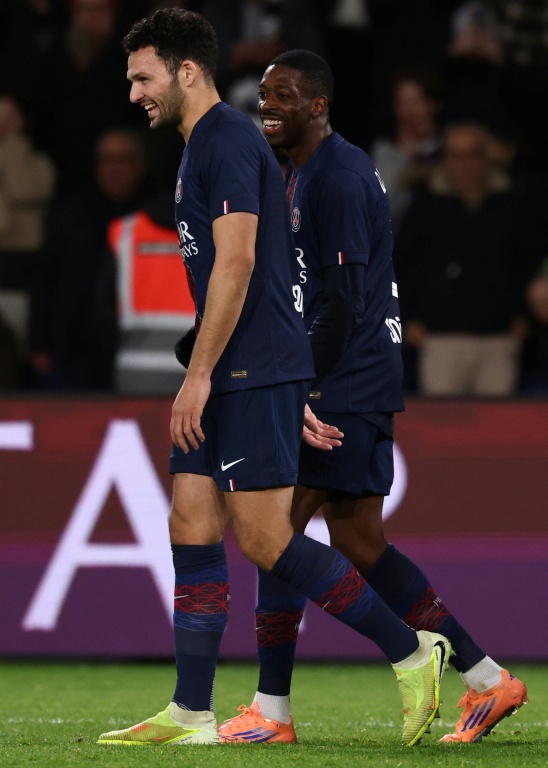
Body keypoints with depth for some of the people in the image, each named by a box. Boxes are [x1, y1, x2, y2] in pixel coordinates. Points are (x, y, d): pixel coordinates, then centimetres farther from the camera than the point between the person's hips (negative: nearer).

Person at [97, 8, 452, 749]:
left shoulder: (227, 140, -11)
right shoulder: (202, 148, 21)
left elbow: (237, 263, -20)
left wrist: (199, 374, -19)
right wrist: (292, 400, 23)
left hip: (257, 376, -10)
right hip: (231, 380, 10)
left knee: (264, 538, -10)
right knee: (191, 528, 6)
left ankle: (411, 652, -2)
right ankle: (191, 714, 7)